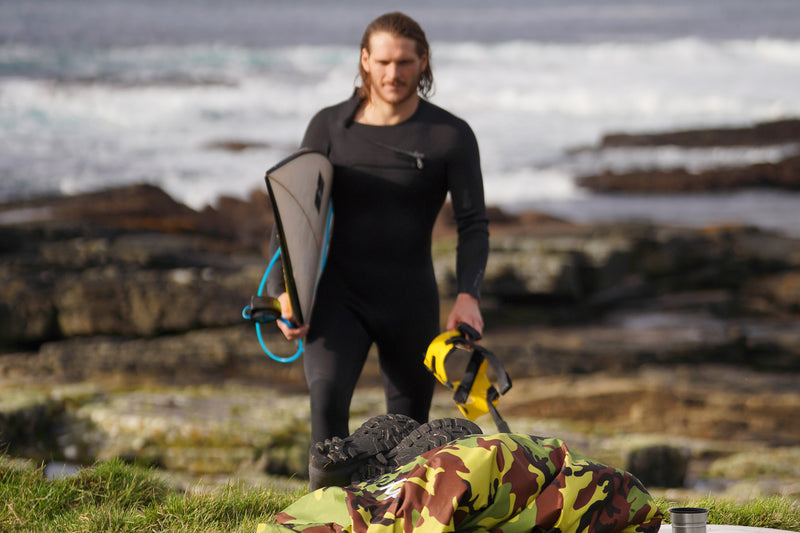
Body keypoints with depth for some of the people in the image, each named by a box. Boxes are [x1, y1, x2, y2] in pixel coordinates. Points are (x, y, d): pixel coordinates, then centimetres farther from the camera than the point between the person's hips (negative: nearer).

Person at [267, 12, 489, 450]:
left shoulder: (451, 136, -3)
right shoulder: (330, 126, 1)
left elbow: (473, 224, -5)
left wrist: (468, 295, -21)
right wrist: (284, 291, -9)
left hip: (410, 300, 0)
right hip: (339, 294, 0)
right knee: (327, 397, -24)